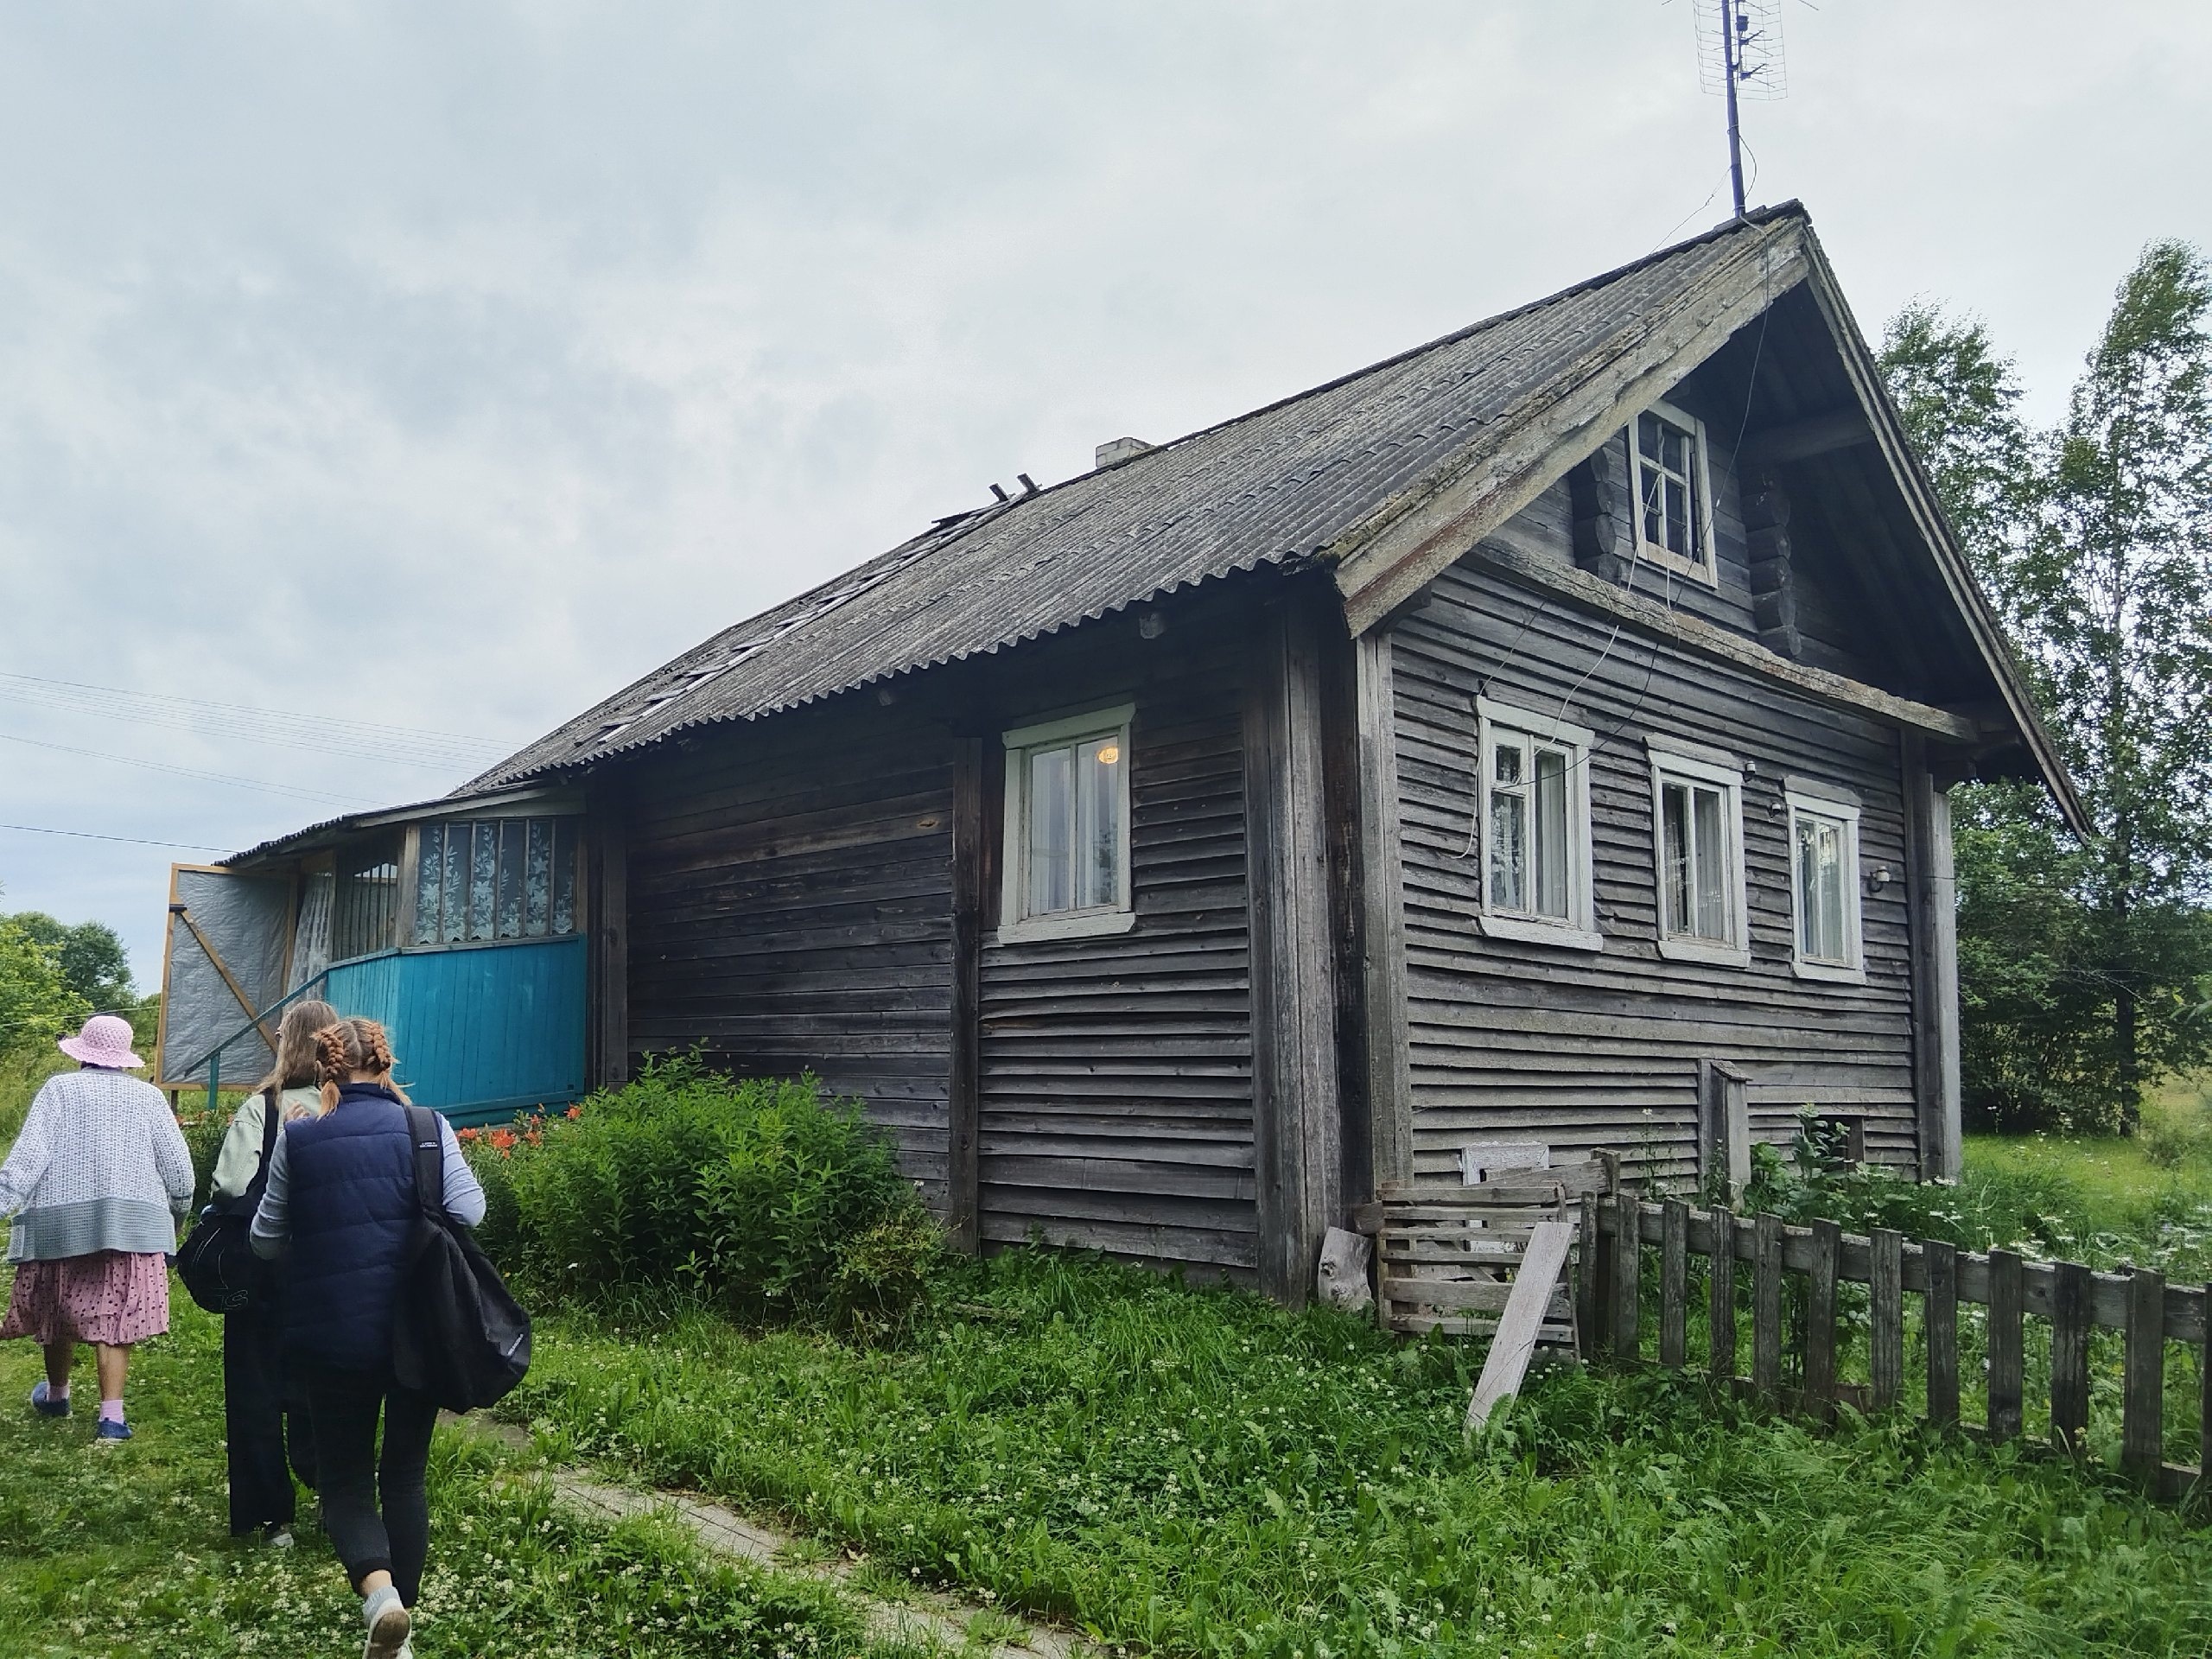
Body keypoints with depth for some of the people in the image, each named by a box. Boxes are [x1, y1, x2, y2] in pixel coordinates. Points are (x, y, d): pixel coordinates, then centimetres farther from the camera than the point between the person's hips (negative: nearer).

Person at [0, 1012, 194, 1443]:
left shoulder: (60, 1089, 2)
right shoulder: (148, 1096, 5)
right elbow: (178, 1168, 5)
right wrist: (178, 1213, 21)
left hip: (61, 1221, 0)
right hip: (132, 1224, 0)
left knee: (59, 1310, 18)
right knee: (115, 1316, 0)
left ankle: (56, 1395, 38)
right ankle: (111, 1416, -7)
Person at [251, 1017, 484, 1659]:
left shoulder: (298, 1138, -3)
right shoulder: (427, 1127, -5)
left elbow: (266, 1239, 5)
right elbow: (468, 1213, -8)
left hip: (333, 1335, -1)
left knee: (344, 1478, 11)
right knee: (405, 1475, 16)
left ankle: (378, 1591, -16)